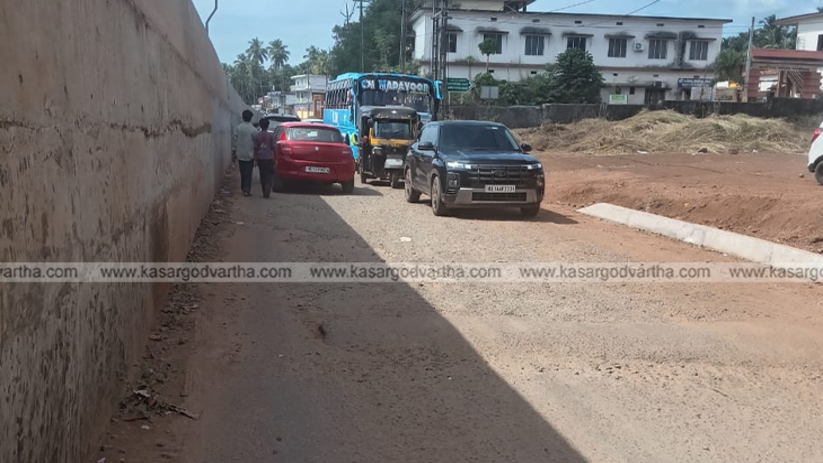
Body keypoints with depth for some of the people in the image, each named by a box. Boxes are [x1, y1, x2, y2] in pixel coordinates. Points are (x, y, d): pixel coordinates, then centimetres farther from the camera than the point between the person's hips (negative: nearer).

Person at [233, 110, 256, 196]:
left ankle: (243, 188, 23)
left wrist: (233, 152, 7)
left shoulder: (238, 128, -3)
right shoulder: (253, 130, -9)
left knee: (242, 172, 15)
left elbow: (235, 141, -1)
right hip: (250, 155, -2)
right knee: (248, 173, 0)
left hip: (240, 154, 2)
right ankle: (247, 190, -7)